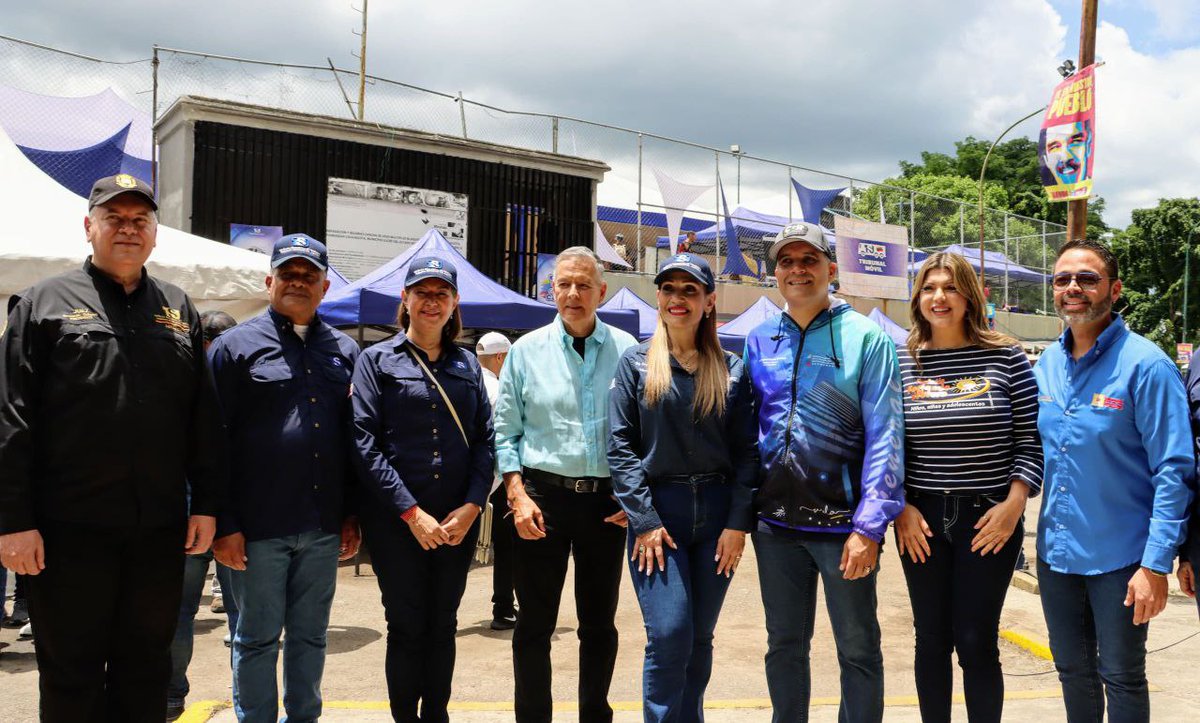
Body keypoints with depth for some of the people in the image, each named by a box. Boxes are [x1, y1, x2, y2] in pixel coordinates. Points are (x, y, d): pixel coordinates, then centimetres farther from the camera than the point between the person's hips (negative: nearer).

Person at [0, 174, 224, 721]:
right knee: (71, 675, 9)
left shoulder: (179, 310, 10)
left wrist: (206, 503, 5)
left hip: (160, 530, 3)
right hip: (70, 531, -3)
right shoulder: (46, 302, 1)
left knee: (147, 667, 15)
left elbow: (204, 418, 10)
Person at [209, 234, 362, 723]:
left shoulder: (344, 351, 10)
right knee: (257, 638, 8)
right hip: (258, 525, -3)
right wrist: (223, 524, -10)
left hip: (324, 528, 4)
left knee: (310, 636, 15)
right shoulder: (237, 345, -1)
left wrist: (354, 515, 8)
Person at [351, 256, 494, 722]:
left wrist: (471, 506, -7)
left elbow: (485, 439, 7)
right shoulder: (377, 360, 1)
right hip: (396, 521, -3)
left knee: (443, 626, 11)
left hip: (458, 521, 3)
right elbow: (365, 443, -7)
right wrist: (412, 512, -13)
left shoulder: (467, 364, 11)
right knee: (407, 628, 3)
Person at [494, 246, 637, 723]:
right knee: (535, 624, 7)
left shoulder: (626, 350, 1)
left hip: (607, 499, 1)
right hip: (542, 495, 0)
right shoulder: (527, 350, 1)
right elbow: (504, 431, 2)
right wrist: (517, 494, -8)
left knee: (599, 623, 13)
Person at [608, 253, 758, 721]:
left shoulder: (731, 369, 6)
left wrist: (738, 523, -4)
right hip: (657, 511, -2)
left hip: (717, 512, 2)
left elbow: (747, 450, 4)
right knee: (669, 635, -10)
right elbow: (620, 445, -3)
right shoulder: (636, 362, 2)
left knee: (700, 638, 9)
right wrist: (643, 520, -10)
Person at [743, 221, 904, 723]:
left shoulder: (866, 337, -6)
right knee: (784, 646, 16)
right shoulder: (759, 341, 7)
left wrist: (869, 526, -16)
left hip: (842, 521, -4)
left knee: (858, 650, 9)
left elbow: (885, 436, -10)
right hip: (775, 522, 4)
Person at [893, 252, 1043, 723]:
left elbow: (1031, 440, -1)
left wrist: (1013, 504, -10)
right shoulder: (900, 362, 2)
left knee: (978, 642, 3)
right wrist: (900, 508, -4)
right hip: (921, 522, 2)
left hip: (989, 520, -2)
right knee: (931, 639, 12)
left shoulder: (1005, 357, -2)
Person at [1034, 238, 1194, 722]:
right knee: (1073, 670, 20)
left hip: (1120, 557, -5)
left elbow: (1174, 471, -15)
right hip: (1056, 551, 5)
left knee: (1122, 678, 12)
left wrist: (1157, 564, -18)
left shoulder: (1145, 365, -15)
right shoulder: (1046, 365, 3)